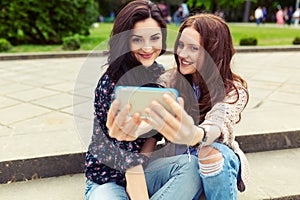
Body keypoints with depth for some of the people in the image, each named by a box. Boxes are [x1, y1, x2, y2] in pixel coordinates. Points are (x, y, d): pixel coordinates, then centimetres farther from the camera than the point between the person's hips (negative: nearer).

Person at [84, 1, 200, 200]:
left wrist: (142, 160, -12)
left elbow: (155, 131, 4)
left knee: (190, 165, -23)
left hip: (142, 168, 6)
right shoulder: (112, 83, -22)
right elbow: (129, 159, -26)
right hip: (107, 179, -5)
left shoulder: (160, 74, 0)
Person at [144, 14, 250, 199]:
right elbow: (151, 114, -22)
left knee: (211, 152, -34)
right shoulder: (169, 80, -6)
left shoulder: (234, 90, -15)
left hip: (219, 163, -1)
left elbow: (217, 124, -35)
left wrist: (194, 136, -60)